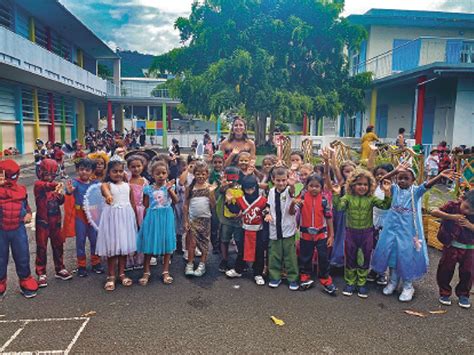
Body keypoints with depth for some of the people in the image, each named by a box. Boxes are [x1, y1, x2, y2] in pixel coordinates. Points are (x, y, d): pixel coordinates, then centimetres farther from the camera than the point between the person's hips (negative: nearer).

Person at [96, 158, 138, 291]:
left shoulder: (128, 186, 6)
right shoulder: (107, 184, -6)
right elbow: (104, 188, -33)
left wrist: (136, 220, 15)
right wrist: (108, 196, -57)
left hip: (126, 217, 4)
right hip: (112, 216, -3)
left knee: (125, 245, 10)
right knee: (112, 245, 2)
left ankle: (122, 273, 25)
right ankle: (111, 276, 15)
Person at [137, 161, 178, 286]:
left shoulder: (169, 186, 1)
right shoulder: (149, 189, 1)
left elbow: (176, 201, -13)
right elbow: (146, 207, 6)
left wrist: (169, 189, -22)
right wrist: (144, 220, 5)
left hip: (166, 217, 0)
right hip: (152, 218, 0)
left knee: (167, 242, 6)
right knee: (149, 243, 5)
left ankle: (165, 272, 20)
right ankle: (146, 272, 20)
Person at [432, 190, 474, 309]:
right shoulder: (452, 206, -15)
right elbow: (434, 212, -23)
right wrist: (451, 217, -31)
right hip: (451, 246, -2)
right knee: (446, 269, 5)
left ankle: (463, 295, 29)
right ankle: (444, 293, 24)